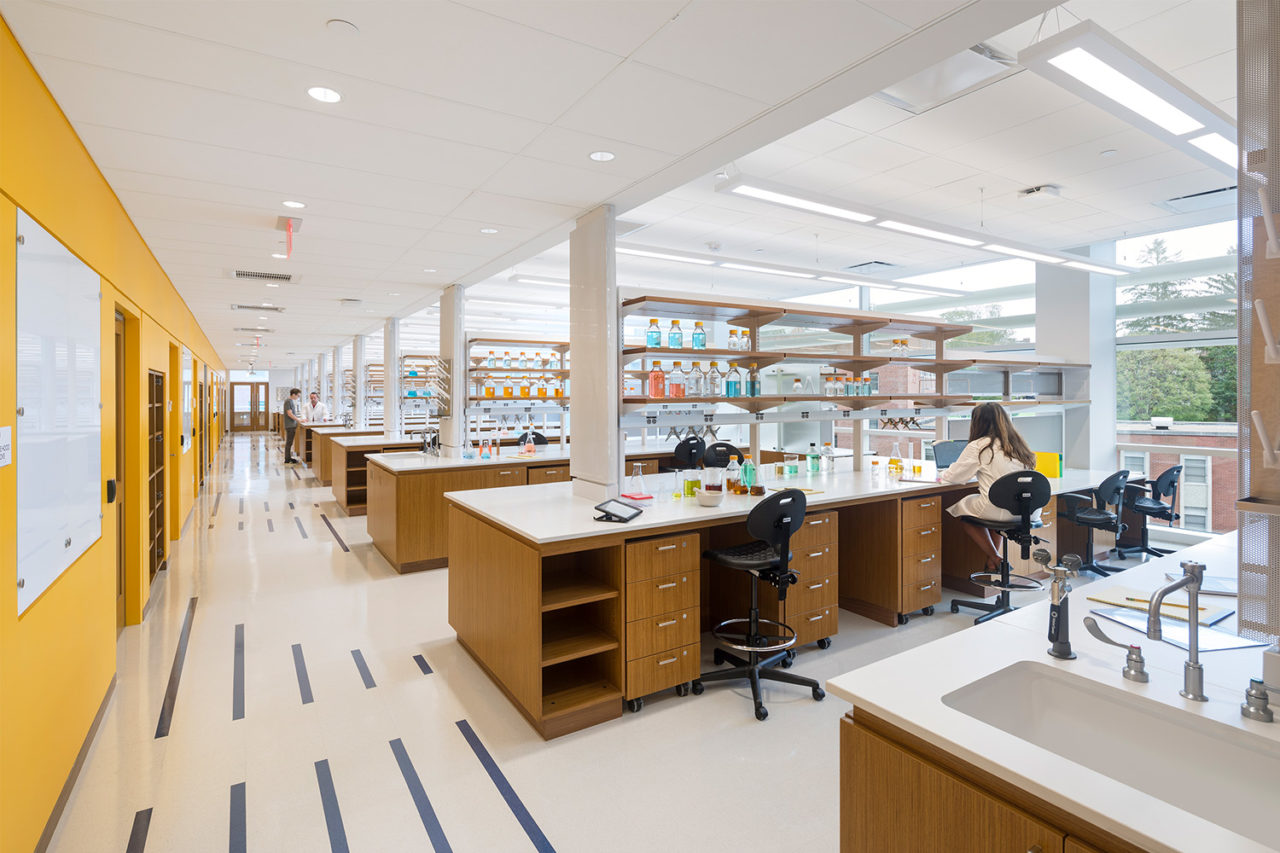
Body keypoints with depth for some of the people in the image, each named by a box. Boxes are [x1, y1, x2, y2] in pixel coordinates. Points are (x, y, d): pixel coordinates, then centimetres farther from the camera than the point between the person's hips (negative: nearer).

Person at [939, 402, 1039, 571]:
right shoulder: (1017, 444, 11)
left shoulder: (977, 447, -7)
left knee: (961, 506, 18)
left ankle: (995, 559, 16)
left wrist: (942, 477, 24)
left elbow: (954, 476, 2)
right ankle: (993, 557, 32)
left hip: (1001, 512, -7)